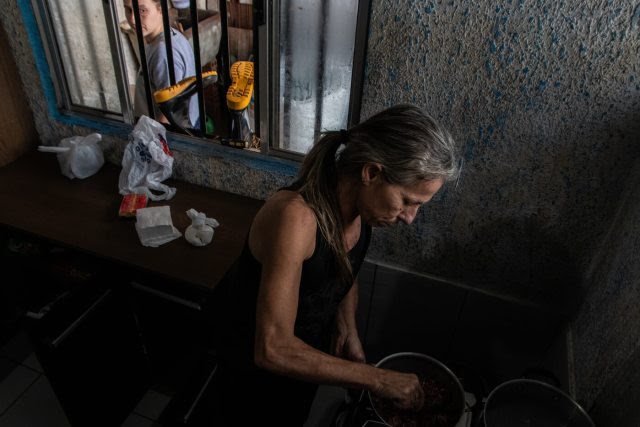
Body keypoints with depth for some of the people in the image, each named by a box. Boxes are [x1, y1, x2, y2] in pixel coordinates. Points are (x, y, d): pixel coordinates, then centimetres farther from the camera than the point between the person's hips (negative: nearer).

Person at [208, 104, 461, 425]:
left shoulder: (360, 205, -17)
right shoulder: (296, 217, -41)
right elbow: (272, 350, -40)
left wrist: (348, 330, -12)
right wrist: (377, 380, -34)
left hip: (309, 337, 6)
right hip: (253, 348, -6)